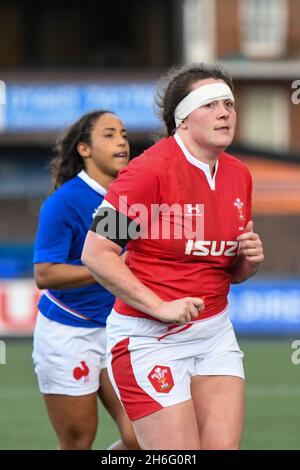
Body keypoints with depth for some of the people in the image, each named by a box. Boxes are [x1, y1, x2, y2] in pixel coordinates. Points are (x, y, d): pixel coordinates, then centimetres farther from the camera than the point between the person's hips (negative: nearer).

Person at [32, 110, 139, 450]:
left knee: (139, 438, -5)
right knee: (77, 444, 3)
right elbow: (44, 275, -21)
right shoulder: (64, 202, -14)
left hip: (116, 328, 6)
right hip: (67, 331, -6)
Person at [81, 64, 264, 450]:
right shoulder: (150, 169, -14)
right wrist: (160, 307, -20)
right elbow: (96, 253, -17)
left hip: (215, 331, 7)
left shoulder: (239, 175, 8)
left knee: (224, 446, -2)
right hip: (149, 336, -7)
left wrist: (248, 260, -3)